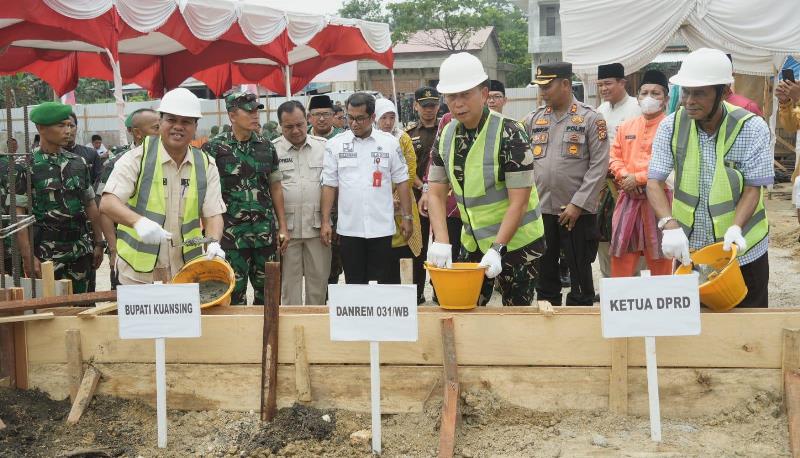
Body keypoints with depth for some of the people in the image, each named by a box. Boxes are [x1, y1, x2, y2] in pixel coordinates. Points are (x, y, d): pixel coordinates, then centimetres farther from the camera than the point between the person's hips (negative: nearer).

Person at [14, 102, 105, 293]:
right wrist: (28, 256, -14)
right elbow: (18, 213, -8)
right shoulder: (26, 166, -5)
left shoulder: (78, 162, 10)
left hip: (80, 250, 5)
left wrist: (98, 243, 11)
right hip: (46, 254, -4)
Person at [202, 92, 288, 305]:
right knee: (235, 293, 4)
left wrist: (283, 227, 8)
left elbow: (275, 188, 12)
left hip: (265, 232, 4)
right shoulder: (214, 148, -5)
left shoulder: (267, 147, 7)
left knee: (267, 291, 11)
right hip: (231, 234, -3)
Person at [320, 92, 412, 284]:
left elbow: (401, 181, 6)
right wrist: (325, 221, -2)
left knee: (379, 283, 5)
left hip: (381, 227, 0)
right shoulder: (335, 144, 2)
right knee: (353, 283, 7)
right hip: (349, 228, 0)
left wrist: (407, 217, 2)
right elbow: (329, 185, 3)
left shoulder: (389, 142, 2)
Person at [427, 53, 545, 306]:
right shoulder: (446, 136, -1)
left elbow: (519, 200, -20)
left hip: (515, 240, -5)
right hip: (472, 242, 5)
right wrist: (441, 241, -14)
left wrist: (497, 249, -26)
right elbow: (436, 193, 0)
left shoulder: (509, 134, -18)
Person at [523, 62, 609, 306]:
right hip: (540, 210, 4)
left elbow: (599, 165, -9)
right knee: (544, 273, 13)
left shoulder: (590, 118, -4)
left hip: (578, 212, -4)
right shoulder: (533, 119, 8)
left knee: (580, 276, 5)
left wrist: (578, 204, -14)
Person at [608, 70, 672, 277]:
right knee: (621, 254, 9)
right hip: (628, 198, 5)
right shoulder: (625, 127, 12)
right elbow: (614, 157, 13)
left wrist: (638, 178, -15)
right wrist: (624, 176, -7)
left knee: (659, 257, 6)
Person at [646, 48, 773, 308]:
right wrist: (670, 225, -26)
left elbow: (753, 187, -11)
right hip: (688, 247, 2)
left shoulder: (752, 128, -12)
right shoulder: (671, 126, -7)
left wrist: (735, 228, -29)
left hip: (742, 249, -1)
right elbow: (655, 182, -9)